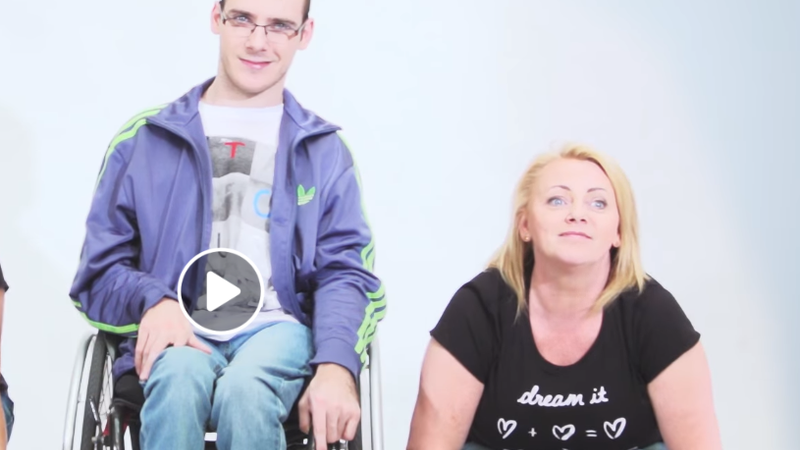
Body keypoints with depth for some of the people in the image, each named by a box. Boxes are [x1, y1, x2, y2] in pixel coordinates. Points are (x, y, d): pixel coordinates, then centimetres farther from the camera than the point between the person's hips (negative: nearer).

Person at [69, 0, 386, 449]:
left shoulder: (326, 150, 13)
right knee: (178, 380, -36)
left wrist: (336, 367, -19)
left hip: (276, 326, 0)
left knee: (245, 391, -35)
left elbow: (344, 270, 2)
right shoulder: (144, 138, 11)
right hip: (177, 330, 0)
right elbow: (101, 266, 10)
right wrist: (154, 301, -14)